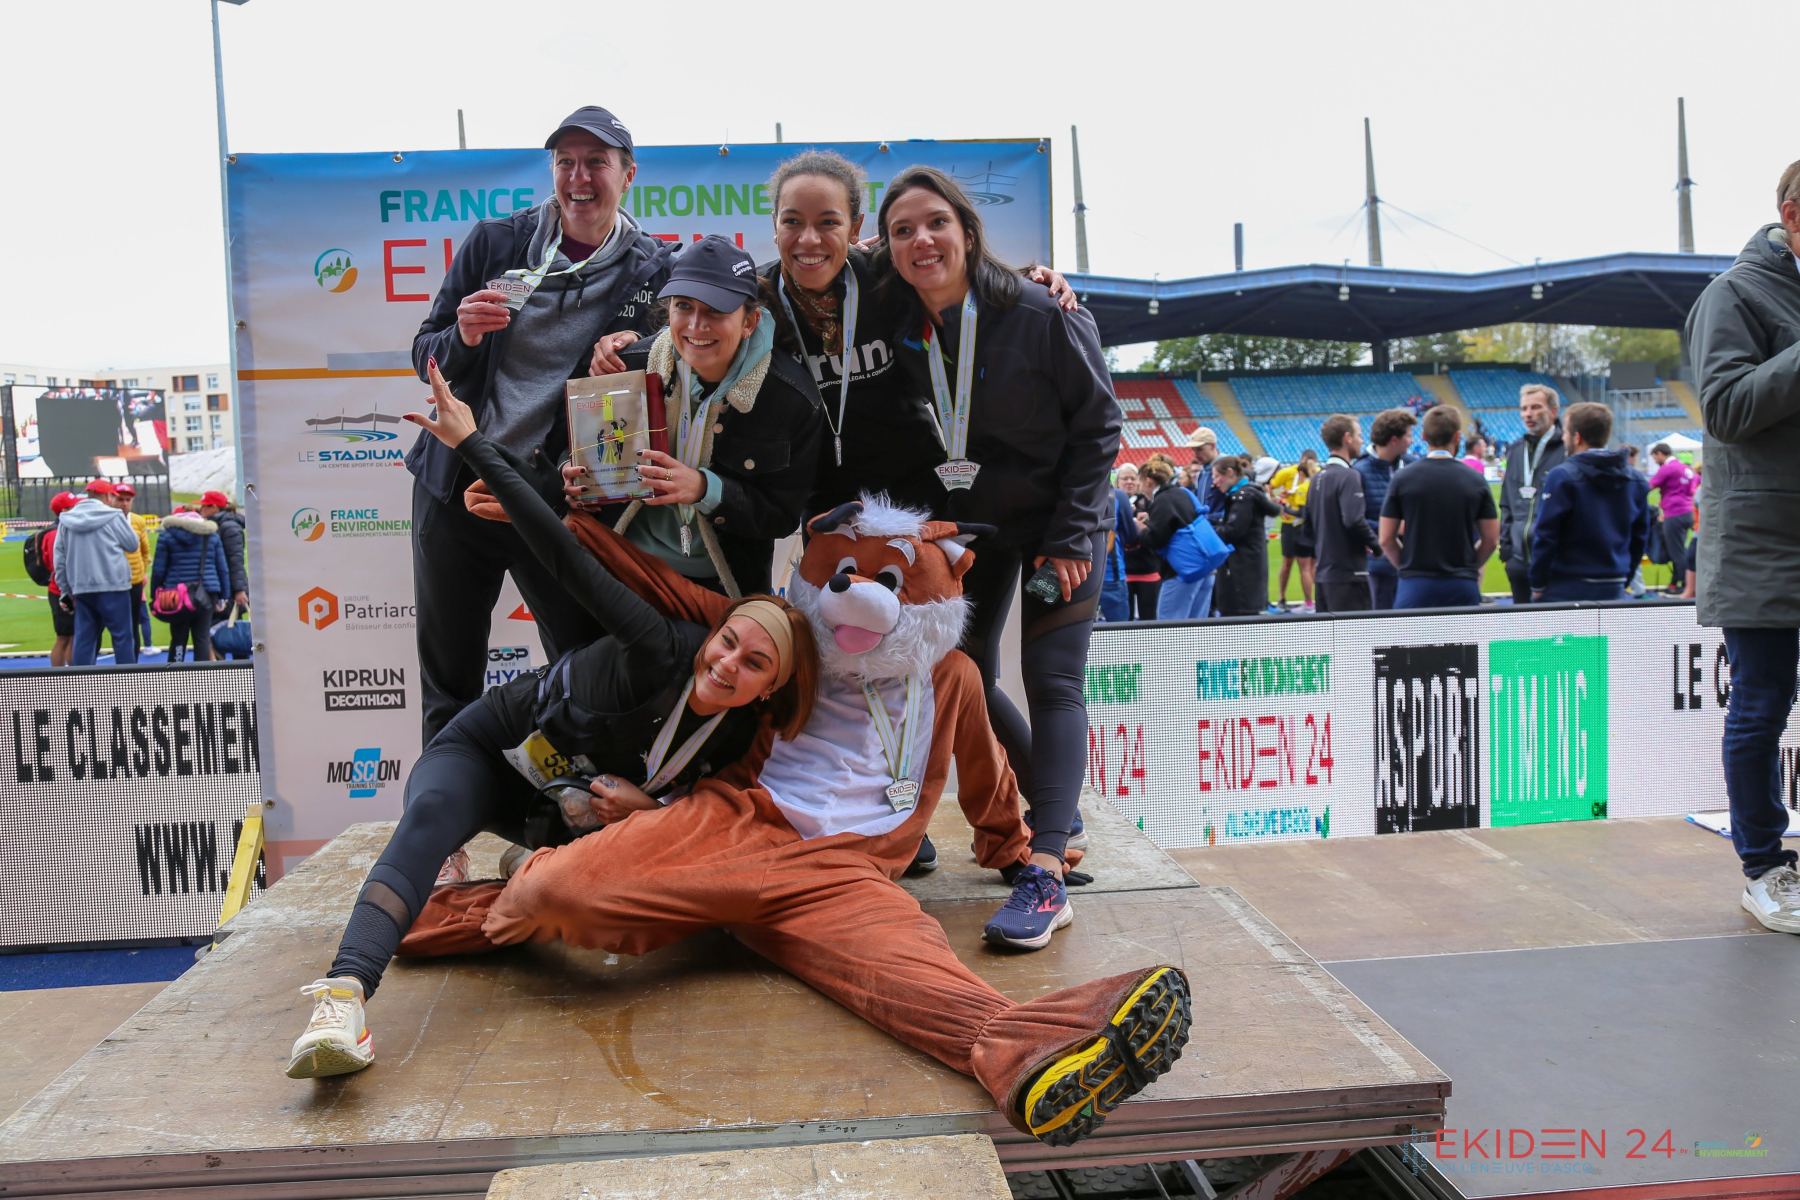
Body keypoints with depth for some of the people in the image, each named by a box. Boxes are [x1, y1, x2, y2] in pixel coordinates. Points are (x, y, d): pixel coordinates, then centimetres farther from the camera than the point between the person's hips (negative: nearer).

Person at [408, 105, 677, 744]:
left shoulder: (654, 271, -1)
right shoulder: (494, 242, 3)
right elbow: (425, 356, 5)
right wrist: (464, 336, -17)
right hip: (457, 491, 2)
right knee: (449, 685, 11)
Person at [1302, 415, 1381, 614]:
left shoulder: (1319, 477, 14)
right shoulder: (1348, 476, -12)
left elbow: (1307, 529, 18)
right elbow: (1354, 521, -24)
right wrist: (1375, 545, -10)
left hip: (1323, 574, 8)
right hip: (1348, 574, -8)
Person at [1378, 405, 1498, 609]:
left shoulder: (1403, 479, -3)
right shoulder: (1476, 481, 1)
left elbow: (1386, 539, -1)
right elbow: (1491, 538, 4)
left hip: (1415, 584, -1)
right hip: (1463, 586, 1)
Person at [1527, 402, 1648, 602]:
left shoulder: (1562, 476, -11)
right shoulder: (1634, 480, 8)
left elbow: (1546, 535, -12)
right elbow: (1640, 537, 12)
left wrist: (1537, 584, -4)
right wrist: (1623, 578, 19)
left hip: (1566, 589, -5)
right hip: (1614, 590, 5)